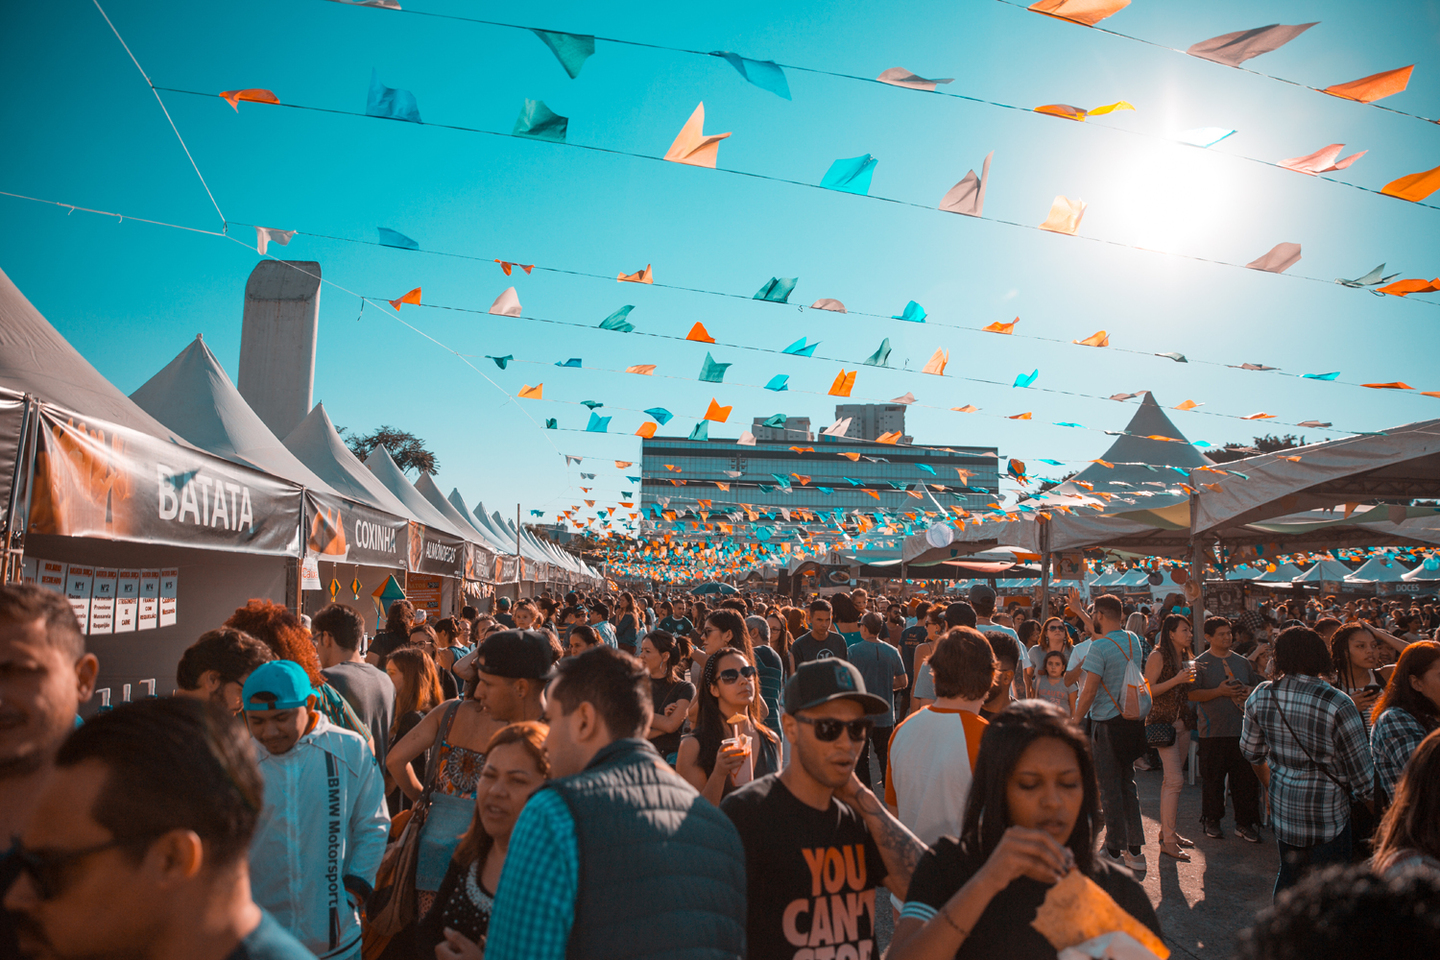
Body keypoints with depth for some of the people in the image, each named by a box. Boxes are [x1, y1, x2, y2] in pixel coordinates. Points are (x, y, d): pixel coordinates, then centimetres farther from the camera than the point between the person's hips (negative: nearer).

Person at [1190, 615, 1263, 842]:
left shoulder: (1242, 662, 12)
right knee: (1212, 777, 4)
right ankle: (1211, 820, 18)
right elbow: (1192, 694, -9)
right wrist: (1219, 691, -18)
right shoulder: (1200, 663, -3)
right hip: (1213, 730, -4)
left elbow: (1256, 685, 22)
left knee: (1246, 777, 5)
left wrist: (1250, 691, 0)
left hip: (1242, 729, 4)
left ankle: (1244, 823, 17)